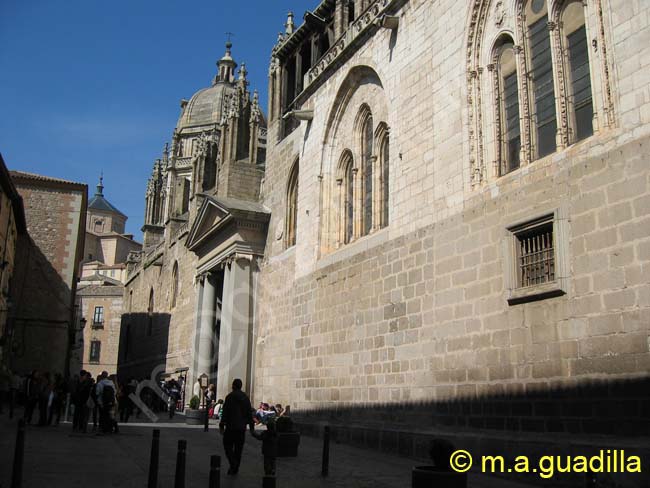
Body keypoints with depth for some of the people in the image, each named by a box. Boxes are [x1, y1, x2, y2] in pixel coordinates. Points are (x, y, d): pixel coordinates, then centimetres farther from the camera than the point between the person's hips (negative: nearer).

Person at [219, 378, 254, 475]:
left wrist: (222, 425, -7)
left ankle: (233, 463, -14)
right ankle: (235, 468, 15)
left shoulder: (230, 396, -7)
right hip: (242, 427, 5)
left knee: (228, 445, 5)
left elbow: (225, 413, -11)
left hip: (231, 427, -5)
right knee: (238, 448, 11)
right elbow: (249, 414, 11)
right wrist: (251, 427, 14)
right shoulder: (246, 397, 9)